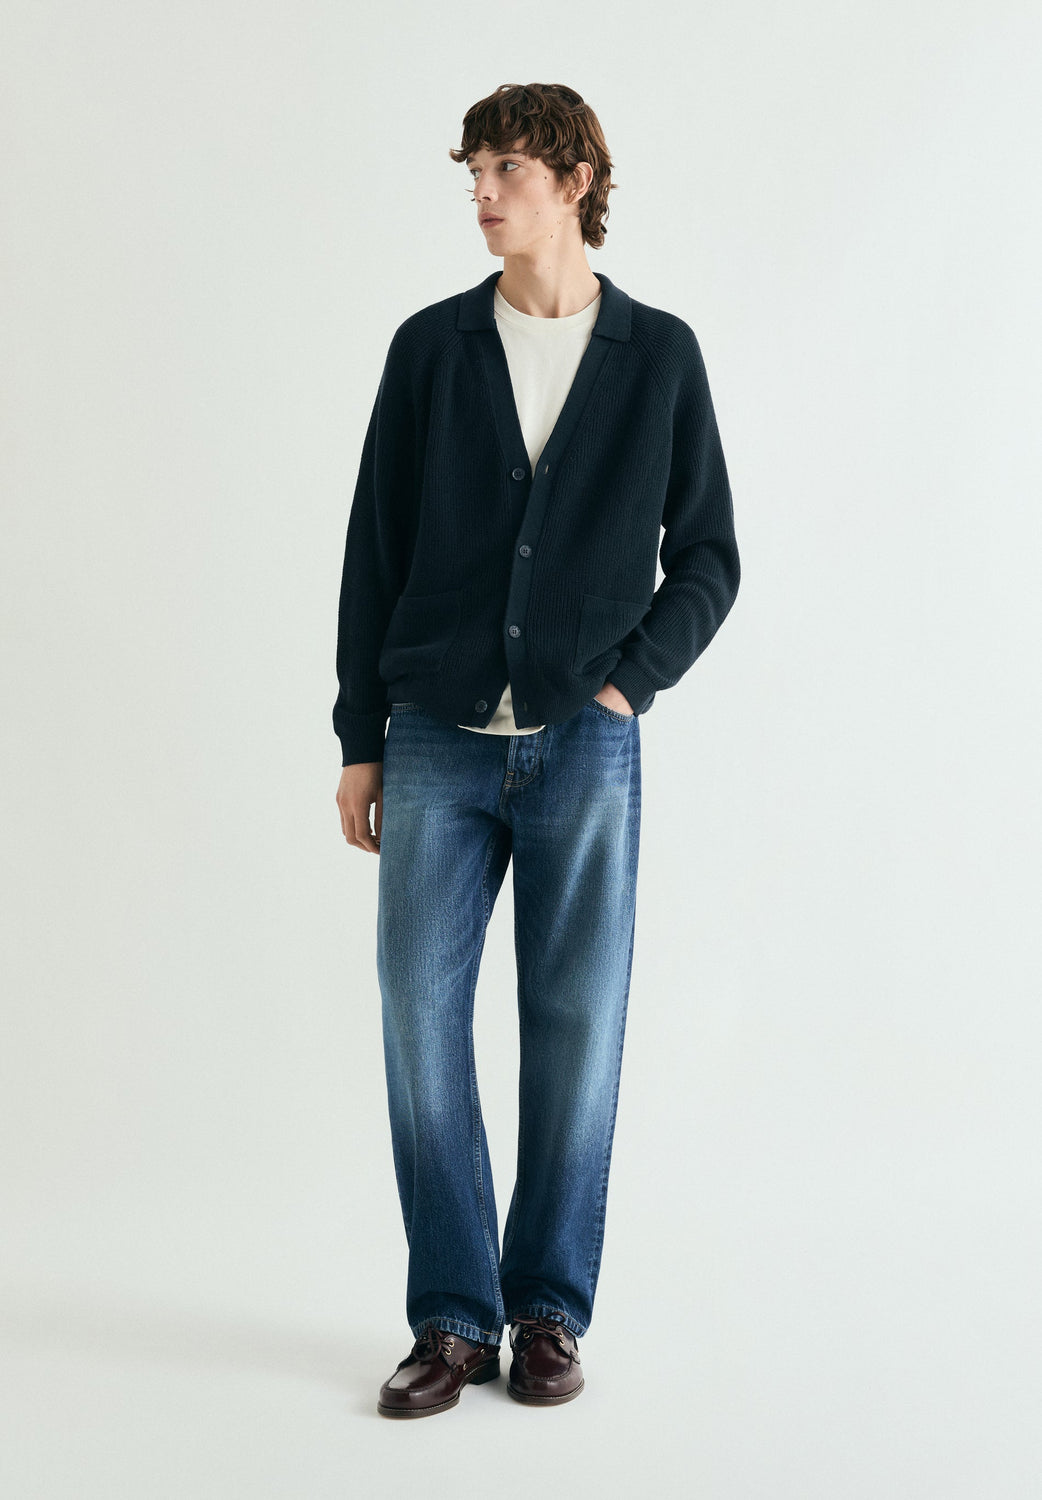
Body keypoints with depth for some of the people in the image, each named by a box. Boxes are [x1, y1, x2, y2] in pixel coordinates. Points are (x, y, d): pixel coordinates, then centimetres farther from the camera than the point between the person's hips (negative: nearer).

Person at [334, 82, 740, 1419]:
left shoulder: (659, 354, 4)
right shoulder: (431, 347, 6)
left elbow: (707, 557, 8)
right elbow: (375, 551, 7)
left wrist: (630, 681, -6)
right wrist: (357, 741, 4)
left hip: (586, 753, -1)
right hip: (439, 750, 1)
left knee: (576, 1031, 3)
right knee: (421, 1022, -1)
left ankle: (548, 1311, 18)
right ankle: (452, 1320, 11)